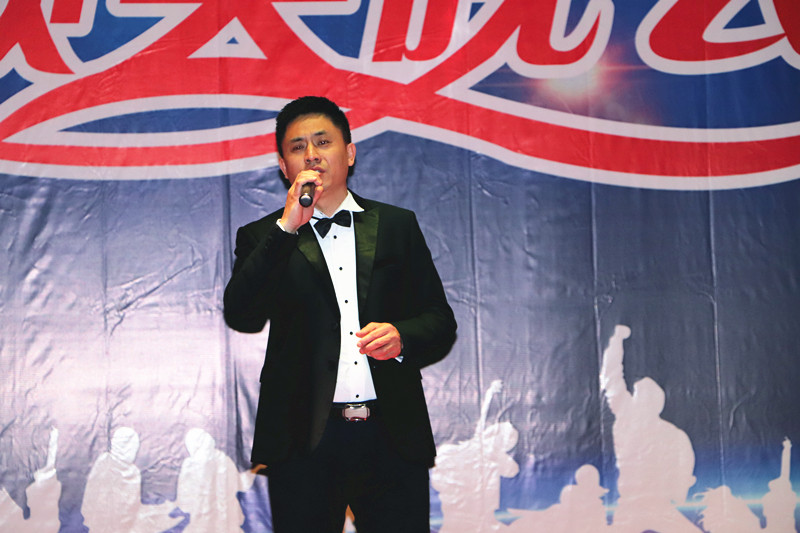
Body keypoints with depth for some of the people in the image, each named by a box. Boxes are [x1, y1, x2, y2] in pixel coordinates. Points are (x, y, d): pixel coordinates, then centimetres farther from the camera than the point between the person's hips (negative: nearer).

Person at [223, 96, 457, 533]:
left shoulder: (397, 225, 13)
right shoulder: (264, 238, 9)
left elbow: (440, 321, 12)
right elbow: (241, 317, -9)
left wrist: (402, 337, -10)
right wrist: (287, 226, -14)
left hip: (393, 438, 1)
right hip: (305, 443, -1)